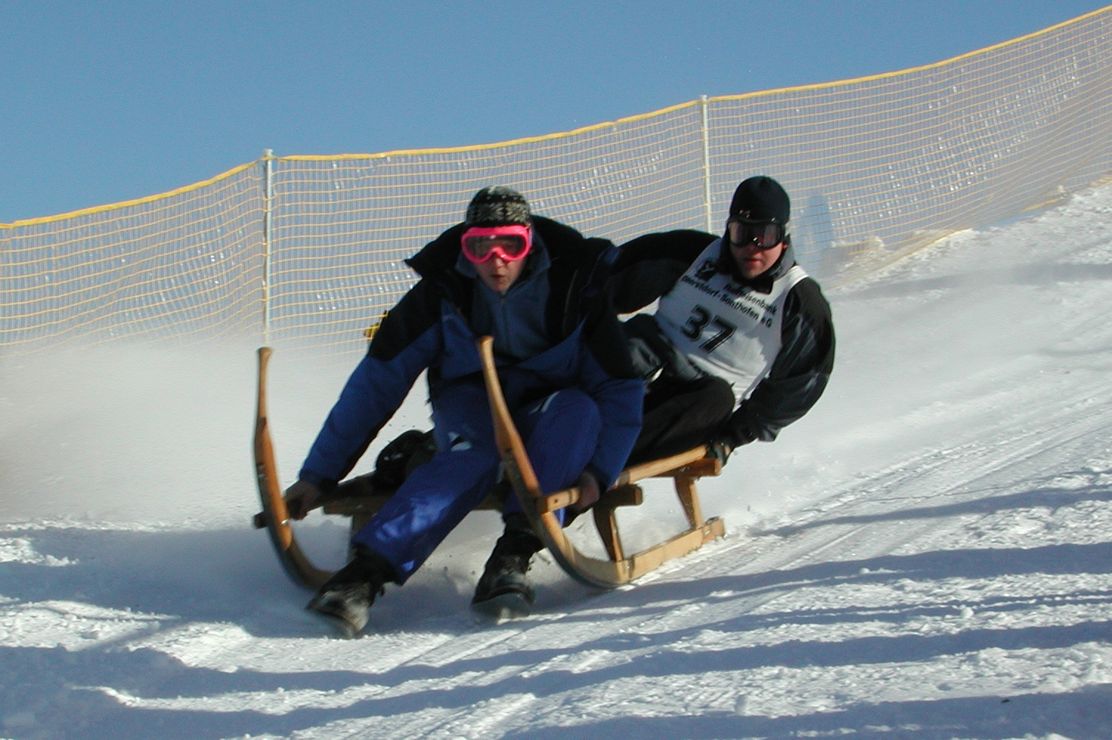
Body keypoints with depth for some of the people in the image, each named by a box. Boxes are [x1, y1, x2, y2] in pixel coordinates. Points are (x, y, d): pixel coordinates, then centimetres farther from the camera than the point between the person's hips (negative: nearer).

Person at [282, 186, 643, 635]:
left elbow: (621, 388, -12)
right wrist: (318, 475, -16)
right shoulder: (442, 290, -15)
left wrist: (598, 471, -29)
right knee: (473, 455, -36)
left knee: (579, 413, -35)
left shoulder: (576, 283, -17)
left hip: (546, 409, 1)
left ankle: (514, 554, -41)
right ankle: (365, 573, -49)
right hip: (469, 401, -1)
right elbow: (376, 383, -12)